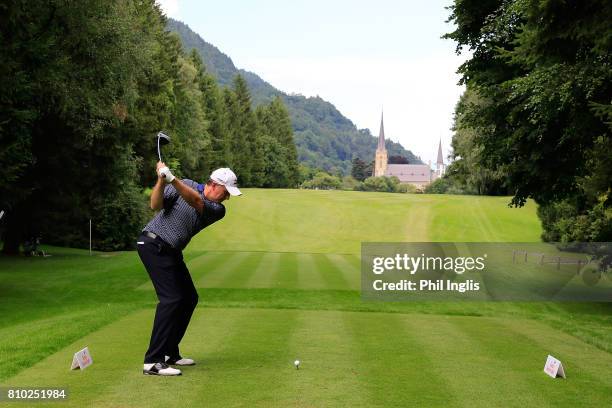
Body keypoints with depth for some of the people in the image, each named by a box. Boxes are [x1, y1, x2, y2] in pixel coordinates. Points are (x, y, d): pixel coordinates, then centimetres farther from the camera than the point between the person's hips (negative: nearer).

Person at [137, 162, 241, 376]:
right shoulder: (186, 184, -6)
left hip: (172, 252, 7)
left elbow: (196, 201, -20)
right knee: (171, 298, -17)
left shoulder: (218, 210, 1)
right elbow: (156, 205, -12)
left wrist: (172, 178, -35)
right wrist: (162, 180, -28)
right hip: (154, 244, -7)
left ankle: (169, 353, 18)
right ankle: (153, 362, -18)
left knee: (189, 298, 8)